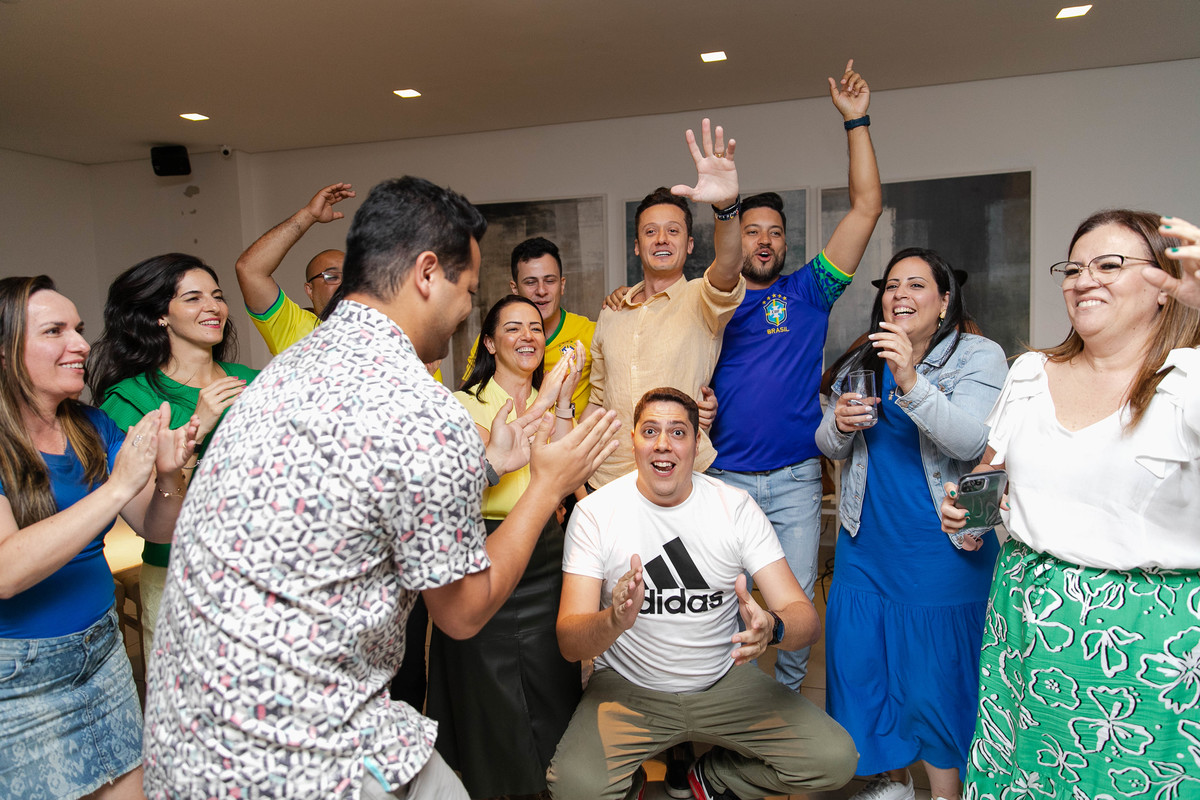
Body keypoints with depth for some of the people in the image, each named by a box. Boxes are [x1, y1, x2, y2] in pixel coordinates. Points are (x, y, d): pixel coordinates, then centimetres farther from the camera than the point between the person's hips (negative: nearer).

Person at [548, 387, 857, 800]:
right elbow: (569, 642, -17)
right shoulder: (595, 511, -12)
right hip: (628, 688, -2)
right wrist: (614, 621, -41)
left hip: (726, 681, 2)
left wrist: (771, 628, -36)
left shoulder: (736, 506, -8)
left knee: (835, 759, -14)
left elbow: (805, 617, -11)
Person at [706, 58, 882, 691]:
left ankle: (790, 698, 30)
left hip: (796, 479, 0)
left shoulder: (808, 293, 4)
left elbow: (866, 207, 0)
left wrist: (856, 122, -2)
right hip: (725, 478, 1)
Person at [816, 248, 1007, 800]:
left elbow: (970, 442, -19)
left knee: (936, 679, 3)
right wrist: (838, 425, -11)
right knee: (860, 664, 12)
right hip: (866, 543, 5)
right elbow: (829, 447, 12)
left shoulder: (978, 356, -4)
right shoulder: (862, 363, 10)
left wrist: (911, 382, -32)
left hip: (942, 547, -5)